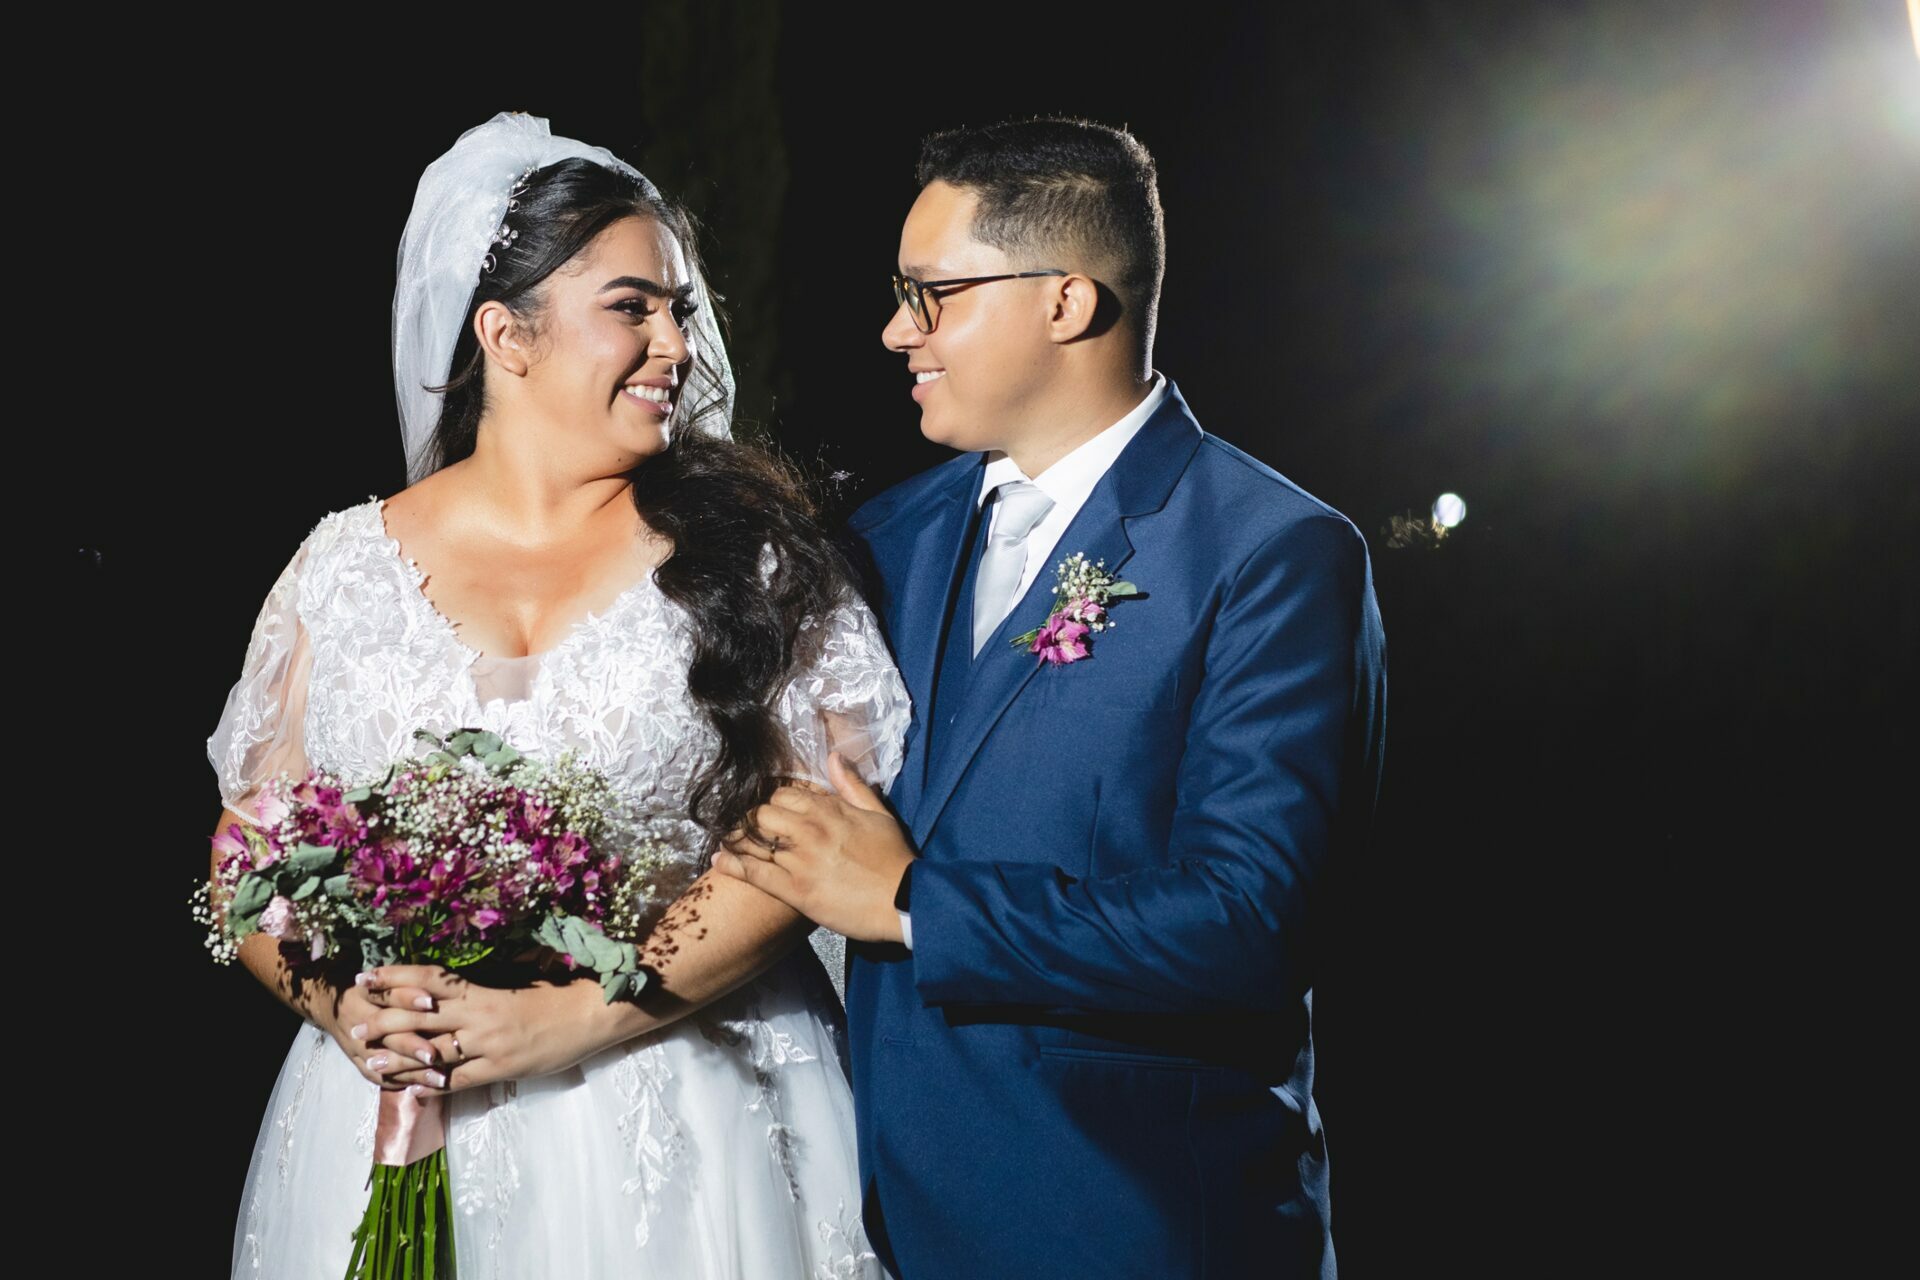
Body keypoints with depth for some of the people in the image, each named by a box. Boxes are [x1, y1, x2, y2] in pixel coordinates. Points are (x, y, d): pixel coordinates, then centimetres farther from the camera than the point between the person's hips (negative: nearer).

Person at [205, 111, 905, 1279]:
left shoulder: (750, 546, -1)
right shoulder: (350, 564, 4)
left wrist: (571, 1017, -16)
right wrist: (341, 1004, -12)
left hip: (681, 1128, -1)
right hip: (391, 1121, 1)